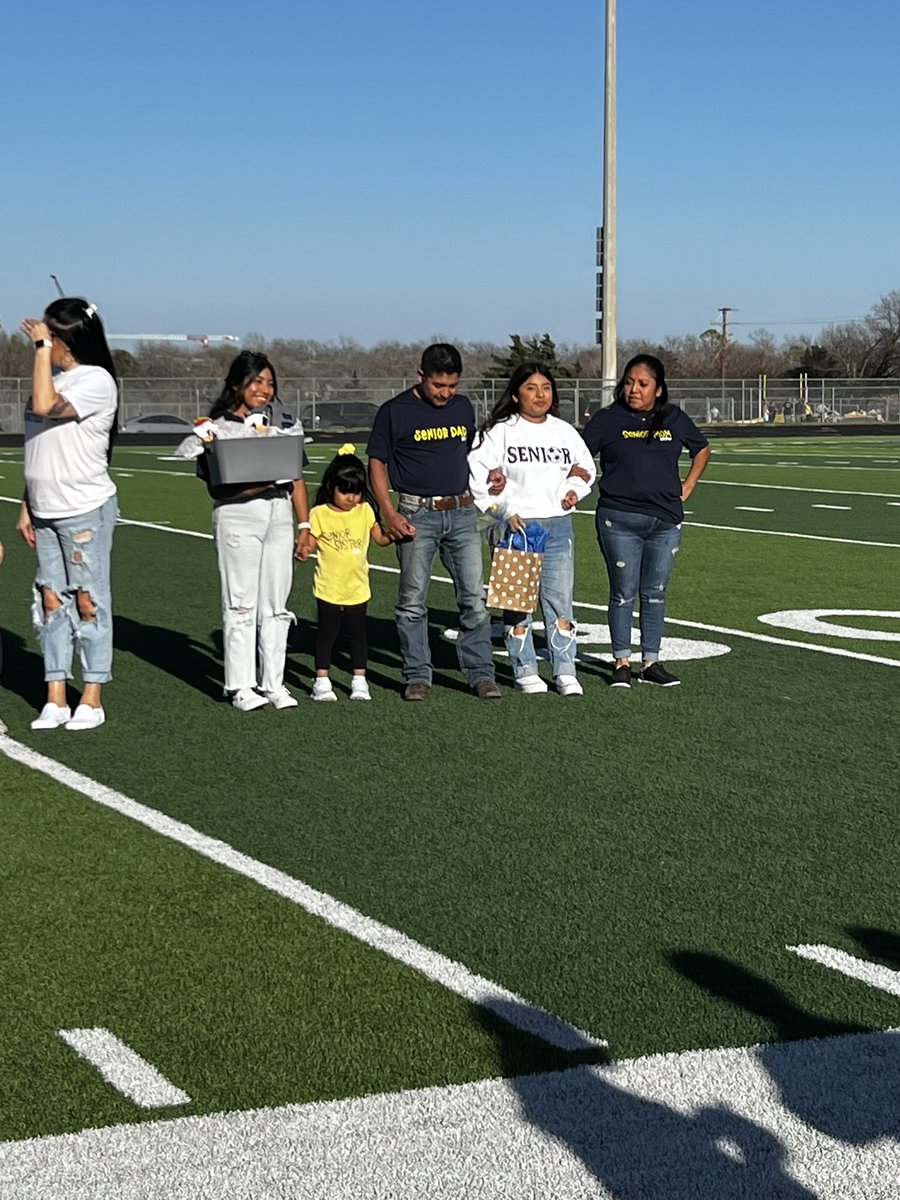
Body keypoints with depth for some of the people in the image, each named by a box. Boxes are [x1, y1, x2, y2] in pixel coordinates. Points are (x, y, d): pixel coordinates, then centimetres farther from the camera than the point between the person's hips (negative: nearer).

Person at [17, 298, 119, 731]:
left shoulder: (96, 381, -11)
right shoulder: (53, 380, 14)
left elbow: (44, 406, -26)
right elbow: (36, 450, 16)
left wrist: (42, 347, -18)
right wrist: (26, 505, 13)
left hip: (86, 511, -8)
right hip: (45, 512, 8)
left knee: (88, 601, -1)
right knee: (51, 601, 6)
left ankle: (92, 699, 6)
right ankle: (55, 700, 11)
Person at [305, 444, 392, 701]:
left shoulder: (365, 511, 3)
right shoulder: (320, 514, -6)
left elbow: (380, 538, 9)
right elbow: (310, 543, -7)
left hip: (357, 586, 3)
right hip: (329, 587, -2)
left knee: (358, 632, 9)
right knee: (327, 632, 6)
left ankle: (359, 680, 19)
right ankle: (322, 680, 15)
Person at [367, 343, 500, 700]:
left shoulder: (463, 407, 10)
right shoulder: (395, 411, -4)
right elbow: (377, 463, -1)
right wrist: (389, 514, -10)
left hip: (462, 512, 4)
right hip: (417, 514, -3)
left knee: (475, 598, 1)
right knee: (412, 602, 2)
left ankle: (481, 674, 8)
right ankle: (418, 676, 11)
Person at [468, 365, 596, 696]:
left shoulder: (565, 432, 13)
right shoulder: (499, 432, -2)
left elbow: (585, 467, 25)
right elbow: (477, 474, -6)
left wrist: (575, 489, 5)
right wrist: (506, 510, -12)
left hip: (559, 527, 3)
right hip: (516, 526, -3)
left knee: (561, 602, 2)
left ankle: (565, 671, 7)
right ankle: (525, 671, 10)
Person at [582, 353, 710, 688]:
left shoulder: (674, 419, 8)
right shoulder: (607, 420, 0)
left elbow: (701, 450, 24)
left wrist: (686, 488, 15)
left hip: (666, 521, 3)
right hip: (620, 521, -3)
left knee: (655, 594, 9)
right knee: (623, 593, 1)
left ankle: (651, 663, 16)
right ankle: (622, 663, 10)